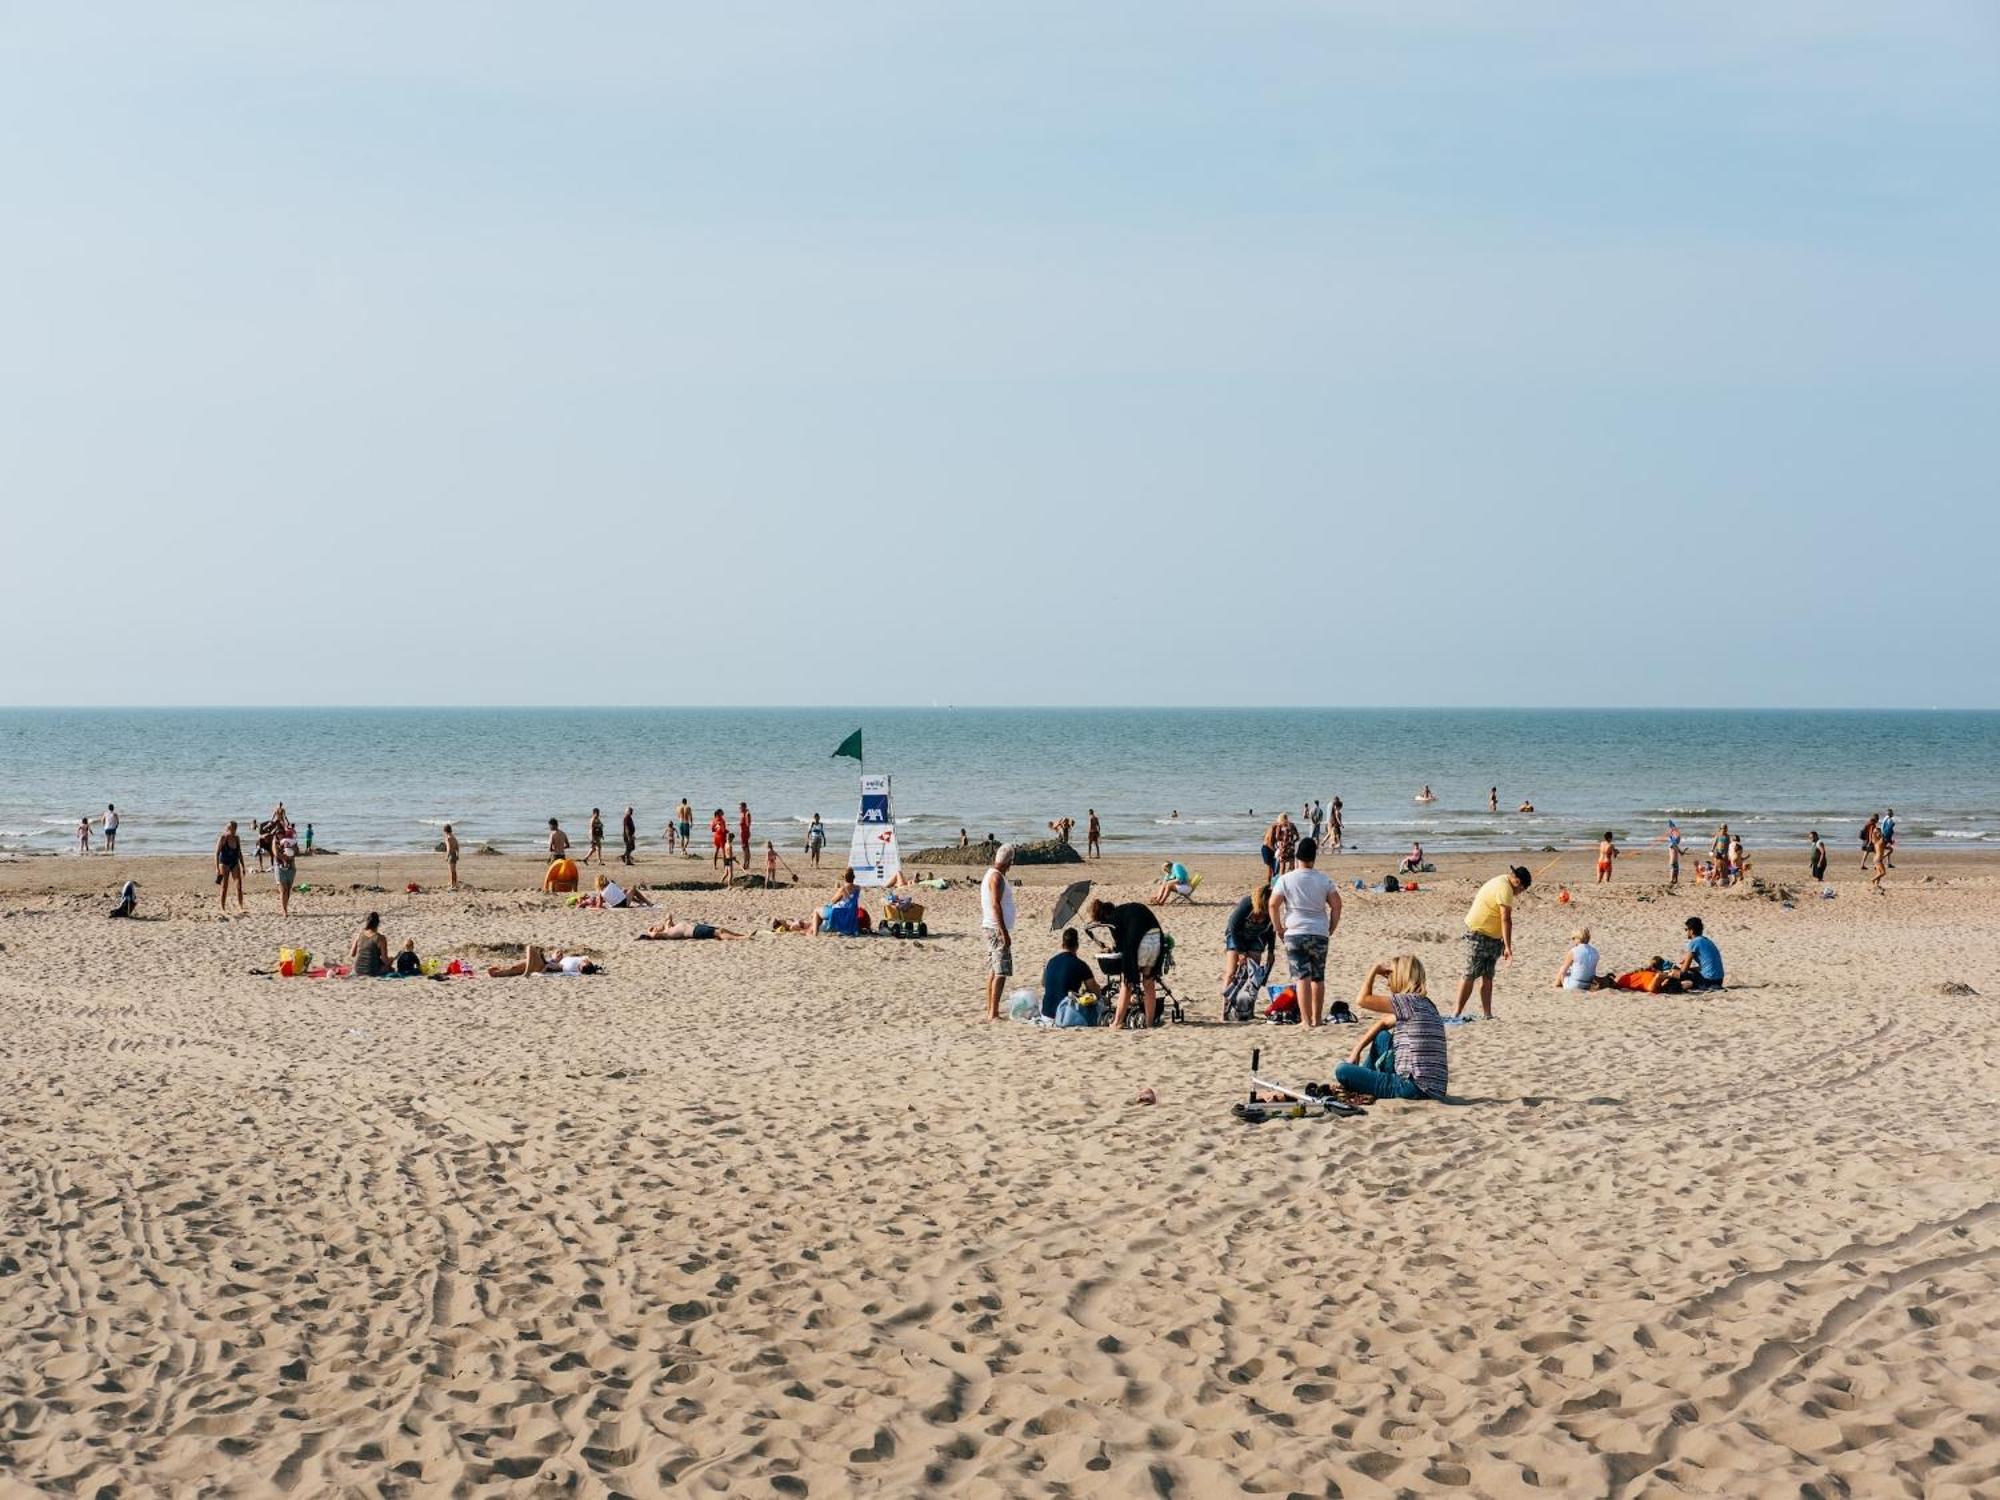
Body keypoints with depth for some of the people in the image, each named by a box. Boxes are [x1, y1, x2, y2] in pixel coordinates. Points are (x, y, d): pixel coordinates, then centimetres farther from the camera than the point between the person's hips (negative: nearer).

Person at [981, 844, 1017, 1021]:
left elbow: (982, 905, 20)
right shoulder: (997, 877, -15)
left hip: (988, 927, 10)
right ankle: (993, 1013, -15)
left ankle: (990, 1010, 16)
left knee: (993, 971, 13)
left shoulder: (989, 875, 15)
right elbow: (996, 905, -22)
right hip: (997, 928, -10)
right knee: (1001, 972, -11)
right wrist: (1004, 933, -23)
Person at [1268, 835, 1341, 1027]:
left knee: (1303, 977, -4)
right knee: (1318, 977, 12)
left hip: (1294, 934, -2)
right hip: (1320, 934, 2)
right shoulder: (1324, 880, 3)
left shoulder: (1286, 879, -3)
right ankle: (1316, 1019, 16)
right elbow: (1336, 904, 1)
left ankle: (1306, 1020, -9)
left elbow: (1273, 904, -9)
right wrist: (1331, 929, 10)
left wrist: (1278, 928, 1)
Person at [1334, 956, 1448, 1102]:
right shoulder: (1423, 1004, 18)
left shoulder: (1411, 1001, -11)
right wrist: (1356, 1051, 20)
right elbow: (1384, 1023, 26)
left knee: (1342, 1071, -10)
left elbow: (1362, 1000, -12)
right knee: (1382, 1036, 27)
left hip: (1416, 1089, -9)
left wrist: (1375, 970, 1)